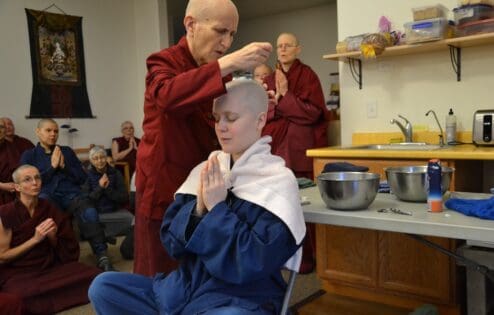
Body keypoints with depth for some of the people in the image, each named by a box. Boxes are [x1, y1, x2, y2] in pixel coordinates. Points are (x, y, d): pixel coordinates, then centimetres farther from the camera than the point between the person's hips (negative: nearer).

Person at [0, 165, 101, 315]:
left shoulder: (49, 209, 3)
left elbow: (67, 251, 10)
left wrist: (53, 236, -12)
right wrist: (35, 239, -16)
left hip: (50, 267, 5)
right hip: (17, 273, -4)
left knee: (93, 275, -21)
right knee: (26, 297, -40)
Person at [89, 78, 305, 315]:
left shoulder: (278, 181, -9)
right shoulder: (206, 170, 5)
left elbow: (256, 263, -17)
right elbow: (170, 241, 4)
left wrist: (217, 208, -17)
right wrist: (199, 207, -13)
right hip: (183, 287, 6)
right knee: (103, 287, -2)